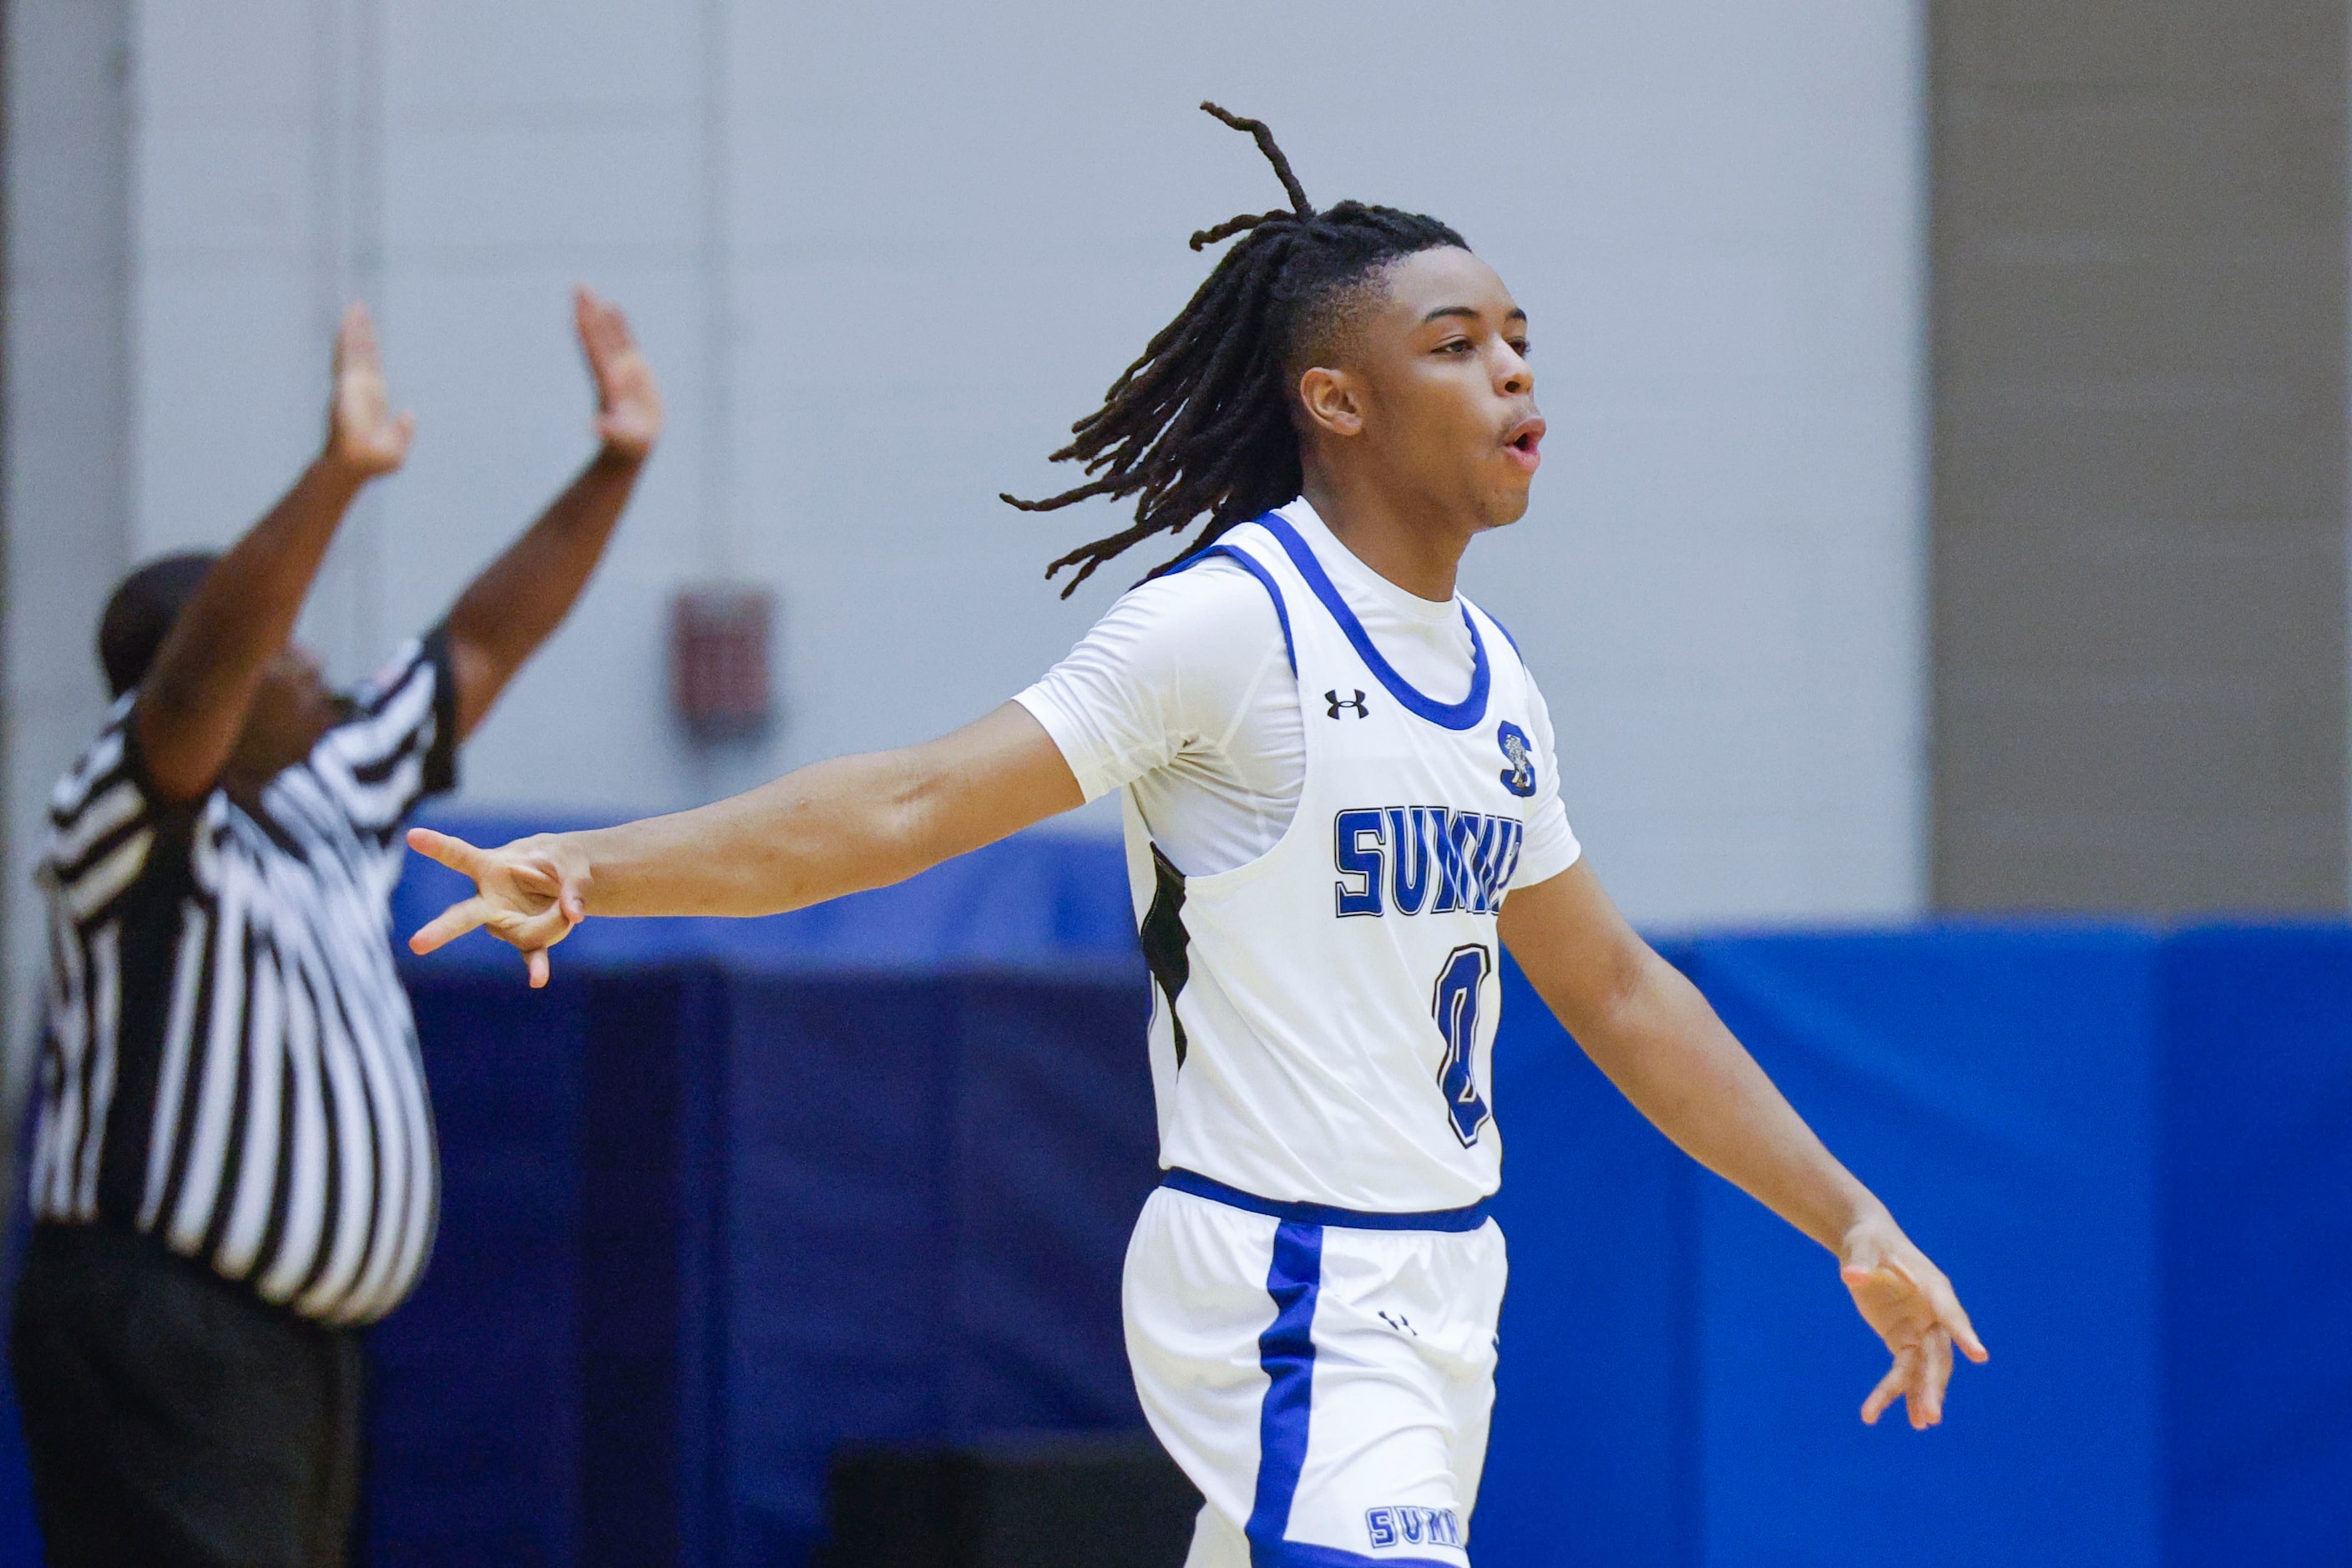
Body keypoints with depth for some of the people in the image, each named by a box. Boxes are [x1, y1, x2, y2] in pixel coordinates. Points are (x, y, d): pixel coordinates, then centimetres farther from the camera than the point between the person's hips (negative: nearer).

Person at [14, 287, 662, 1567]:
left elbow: (483, 646, 21)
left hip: (305, 1348, 9)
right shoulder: (130, 827, -10)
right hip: (157, 1335, -9)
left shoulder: (331, 805, 15)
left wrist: (616, 467, 16)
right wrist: (339, 475, -38)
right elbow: (203, 667, -29)